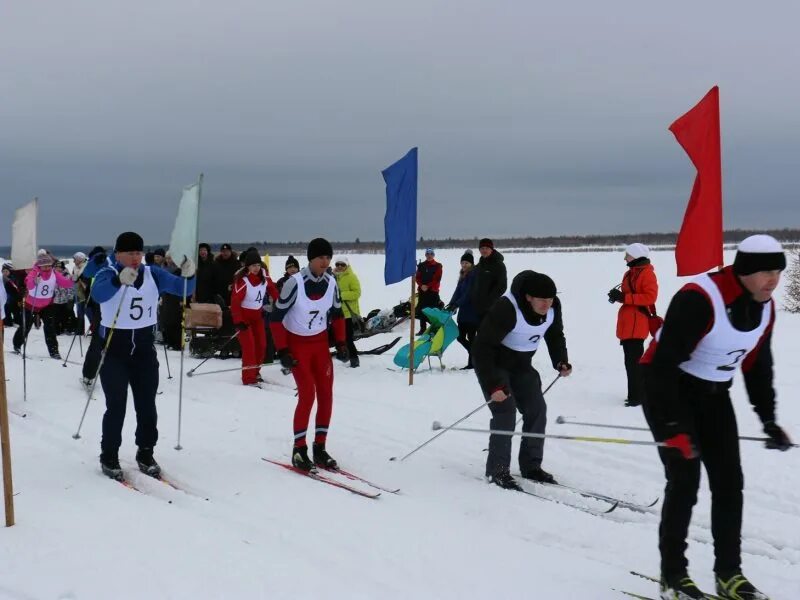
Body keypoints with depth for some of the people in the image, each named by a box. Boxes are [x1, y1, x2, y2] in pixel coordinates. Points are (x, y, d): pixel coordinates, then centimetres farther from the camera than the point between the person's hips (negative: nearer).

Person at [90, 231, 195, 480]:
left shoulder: (153, 274, 2)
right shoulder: (108, 274, -10)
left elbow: (182, 289, -5)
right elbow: (98, 294, -31)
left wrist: (188, 275, -28)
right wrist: (119, 280, -52)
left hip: (145, 347, 4)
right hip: (114, 348, -4)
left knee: (147, 405, 9)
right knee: (116, 406, -2)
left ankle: (145, 454, 23)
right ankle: (109, 457, 12)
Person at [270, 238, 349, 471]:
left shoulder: (331, 283, -6)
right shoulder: (295, 283, -21)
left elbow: (337, 314, 11)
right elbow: (276, 318, -16)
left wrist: (341, 343, 4)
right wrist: (282, 351, -18)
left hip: (320, 343, 5)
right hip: (297, 344, -5)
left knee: (326, 395, 1)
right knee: (307, 394, -13)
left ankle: (319, 448, 12)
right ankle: (299, 449, 0)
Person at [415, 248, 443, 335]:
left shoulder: (438, 266, 2)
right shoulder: (421, 266, 11)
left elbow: (437, 279, -5)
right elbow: (417, 277, 8)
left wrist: (428, 286, -14)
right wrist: (422, 285, -11)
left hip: (433, 291, -4)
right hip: (422, 291, 4)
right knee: (422, 310, 4)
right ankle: (422, 329, 10)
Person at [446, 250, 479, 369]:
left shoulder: (475, 275, -12)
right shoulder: (463, 275, 14)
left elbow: (469, 293, -20)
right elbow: (458, 291, 6)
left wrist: (457, 304, -25)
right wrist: (451, 304, -9)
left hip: (473, 312, -8)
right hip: (464, 312, 8)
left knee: (471, 338, -3)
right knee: (460, 337, 9)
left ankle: (471, 363, 5)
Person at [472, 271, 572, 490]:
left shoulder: (553, 307, -13)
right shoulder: (506, 308, -34)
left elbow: (555, 335, 8)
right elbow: (482, 346, -32)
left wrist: (561, 361, -10)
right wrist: (493, 385, -34)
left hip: (521, 364, 7)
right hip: (492, 363, -7)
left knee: (537, 410, 1)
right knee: (505, 413, -17)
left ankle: (531, 465, 15)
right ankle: (497, 470, -5)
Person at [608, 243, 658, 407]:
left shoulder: (647, 274, -11)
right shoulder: (630, 273, 17)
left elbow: (650, 297, -20)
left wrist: (624, 297, -22)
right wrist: (618, 295, 2)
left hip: (637, 324, -10)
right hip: (627, 323, 10)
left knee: (634, 361, -9)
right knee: (631, 360, 13)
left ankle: (637, 396, -6)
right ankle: (636, 394, 20)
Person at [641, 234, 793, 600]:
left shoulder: (765, 307, -3)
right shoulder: (698, 299, -29)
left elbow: (757, 367, 13)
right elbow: (664, 364, -30)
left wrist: (769, 420, 11)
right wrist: (673, 427, -30)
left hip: (714, 395, 8)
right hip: (668, 390, -7)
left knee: (729, 482, 5)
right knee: (685, 482, -10)